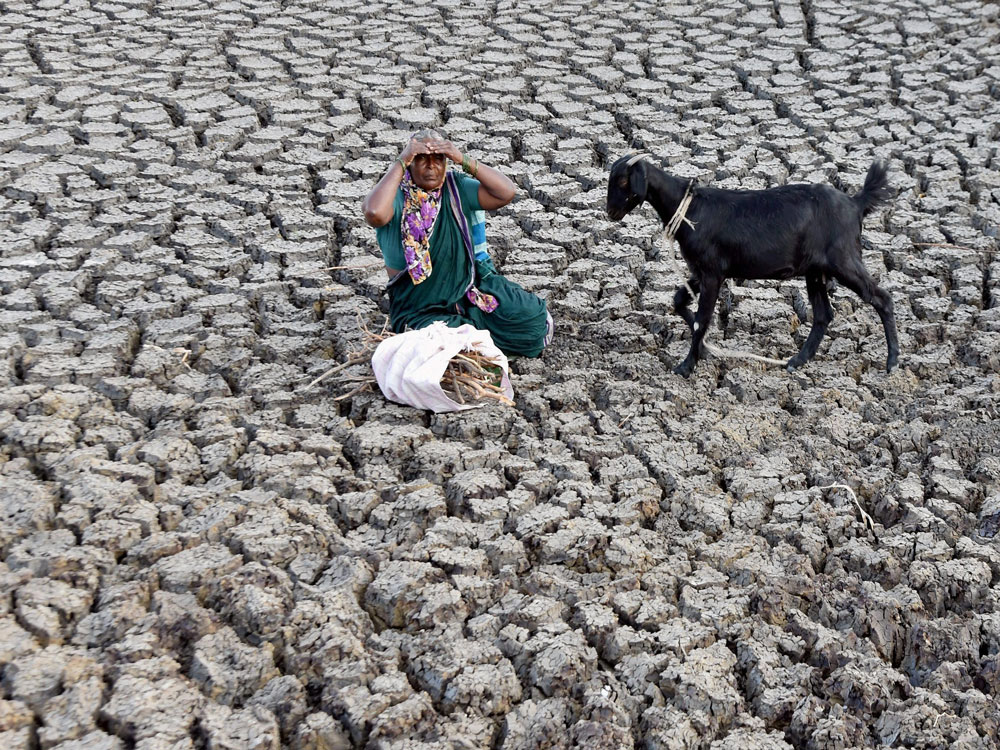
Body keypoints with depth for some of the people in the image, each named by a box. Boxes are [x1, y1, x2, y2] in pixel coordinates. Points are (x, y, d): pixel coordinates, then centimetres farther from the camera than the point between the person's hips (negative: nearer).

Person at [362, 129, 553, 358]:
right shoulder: (396, 195, -11)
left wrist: (464, 160, -23)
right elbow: (375, 213, -36)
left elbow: (506, 193, -15)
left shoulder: (456, 187, -1)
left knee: (533, 317, -13)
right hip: (418, 303, -3)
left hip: (469, 284, 3)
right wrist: (401, 163, -29)